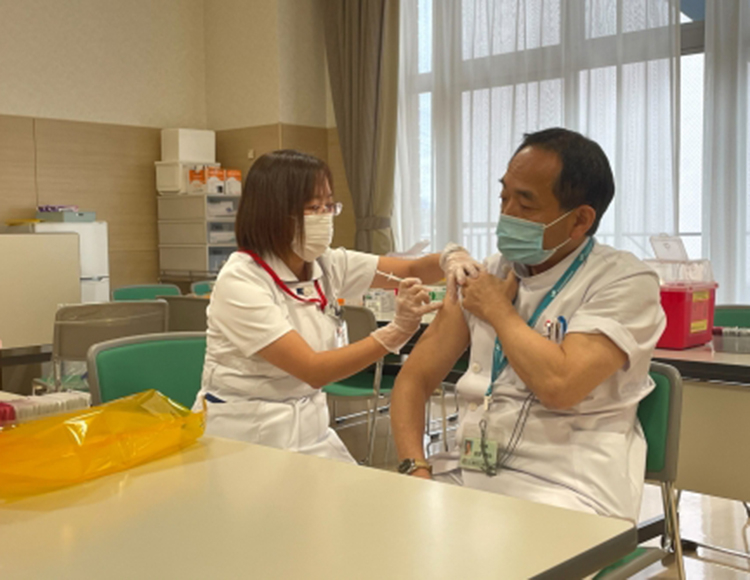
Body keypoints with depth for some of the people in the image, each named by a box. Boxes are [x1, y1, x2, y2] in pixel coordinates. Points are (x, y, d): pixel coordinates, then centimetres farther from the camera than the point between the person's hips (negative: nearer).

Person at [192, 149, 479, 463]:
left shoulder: (327, 266, 2)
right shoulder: (240, 282, -19)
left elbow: (412, 269, 3)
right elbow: (313, 370, -24)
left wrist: (451, 257, -19)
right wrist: (396, 331, -29)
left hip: (309, 431, 6)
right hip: (243, 438, -6)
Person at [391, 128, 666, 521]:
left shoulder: (625, 282, -7)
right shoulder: (486, 275, 11)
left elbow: (558, 385, -23)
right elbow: (413, 379, 9)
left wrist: (499, 311, -7)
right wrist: (415, 468, -8)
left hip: (561, 487, -5)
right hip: (466, 471, 6)